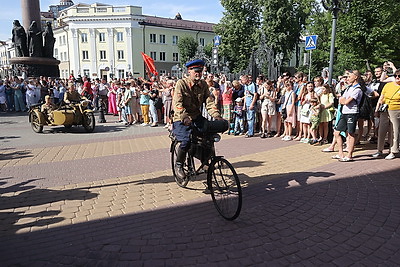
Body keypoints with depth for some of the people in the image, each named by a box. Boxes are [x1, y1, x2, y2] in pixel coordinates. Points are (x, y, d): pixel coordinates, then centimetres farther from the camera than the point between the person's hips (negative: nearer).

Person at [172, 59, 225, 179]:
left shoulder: (203, 84, 5)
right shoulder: (181, 83, -11)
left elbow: (209, 102, -2)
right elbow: (177, 103, -21)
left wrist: (217, 116, -18)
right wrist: (185, 117, -38)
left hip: (197, 117, 5)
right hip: (182, 119, -5)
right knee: (186, 140, -28)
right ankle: (179, 165, 1)